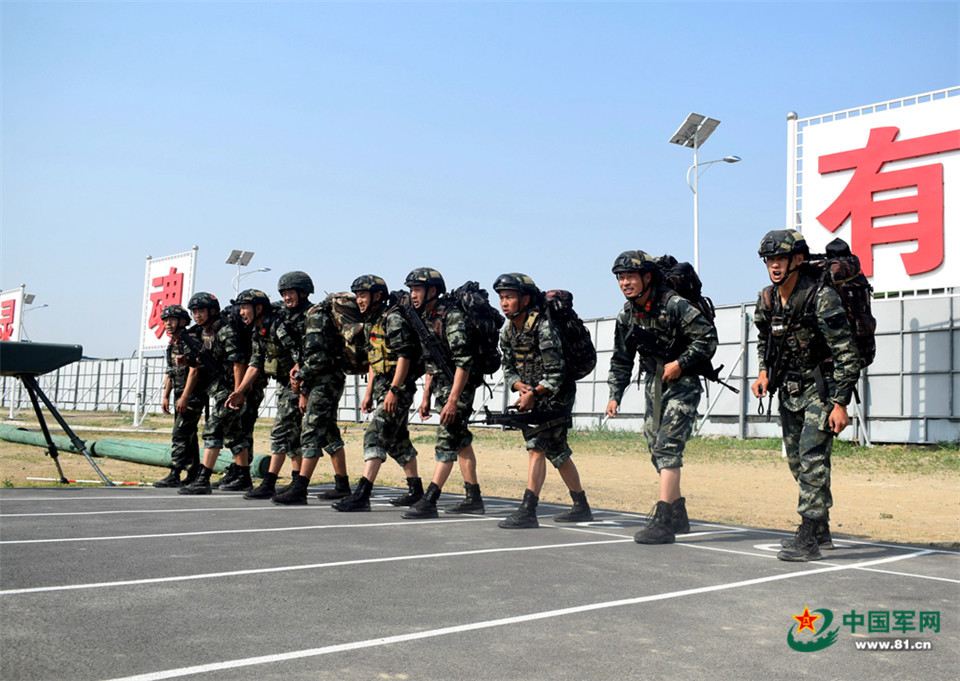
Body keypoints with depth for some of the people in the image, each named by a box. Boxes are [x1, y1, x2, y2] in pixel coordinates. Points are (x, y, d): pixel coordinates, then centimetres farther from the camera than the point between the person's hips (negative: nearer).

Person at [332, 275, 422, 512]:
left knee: (375, 436, -15)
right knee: (398, 440, 15)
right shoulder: (370, 323, 17)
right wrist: (369, 393, 19)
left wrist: (393, 390, -23)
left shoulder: (393, 319, -13)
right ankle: (416, 490, 24)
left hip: (398, 387, -10)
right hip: (382, 386, 10)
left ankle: (362, 495, -18)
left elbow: (405, 356, -19)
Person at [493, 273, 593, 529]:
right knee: (557, 452, 14)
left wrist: (534, 393, -23)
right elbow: (508, 369, 8)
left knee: (536, 446, -16)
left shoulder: (543, 327, -20)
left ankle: (527, 511, -17)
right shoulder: (507, 332, 3)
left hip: (556, 395, -8)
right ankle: (581, 507, 25)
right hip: (532, 395, 8)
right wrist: (522, 387, -11)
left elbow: (556, 372, -22)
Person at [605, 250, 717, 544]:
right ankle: (678, 515, 23)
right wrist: (615, 395, 2)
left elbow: (708, 336, -15)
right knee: (656, 448, 9)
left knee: (668, 447, -16)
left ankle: (662, 521, -16)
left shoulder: (674, 305, -18)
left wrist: (680, 363, -19)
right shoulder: (627, 315, 3)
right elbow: (621, 360, 10)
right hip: (654, 385, 7)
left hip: (682, 383, -7)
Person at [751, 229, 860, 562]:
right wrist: (764, 372, 3)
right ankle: (821, 531, 27)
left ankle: (808, 540, -10)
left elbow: (847, 355, -19)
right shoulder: (766, 300, 0)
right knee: (797, 460, 12)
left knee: (812, 459, -14)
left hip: (822, 388, -7)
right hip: (789, 391, 7)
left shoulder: (822, 298, -20)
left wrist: (840, 404, -22)